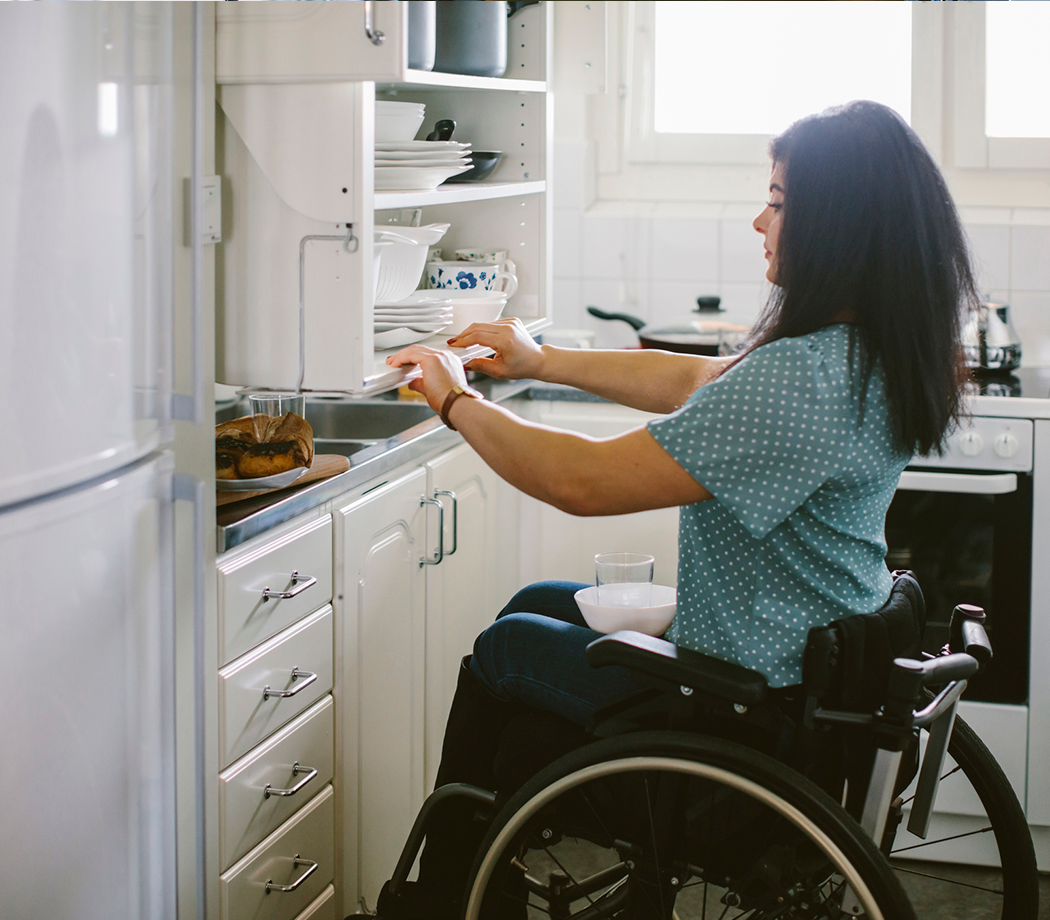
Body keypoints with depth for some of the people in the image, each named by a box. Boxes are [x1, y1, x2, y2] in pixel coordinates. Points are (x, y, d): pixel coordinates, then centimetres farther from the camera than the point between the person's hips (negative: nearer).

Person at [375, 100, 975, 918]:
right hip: (822, 663, 9)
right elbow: (698, 381, 13)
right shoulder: (876, 354, -1)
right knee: (537, 605, 25)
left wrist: (457, 402, -14)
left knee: (502, 650, 13)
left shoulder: (800, 380, -32)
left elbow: (583, 481, -29)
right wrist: (544, 361, 12)